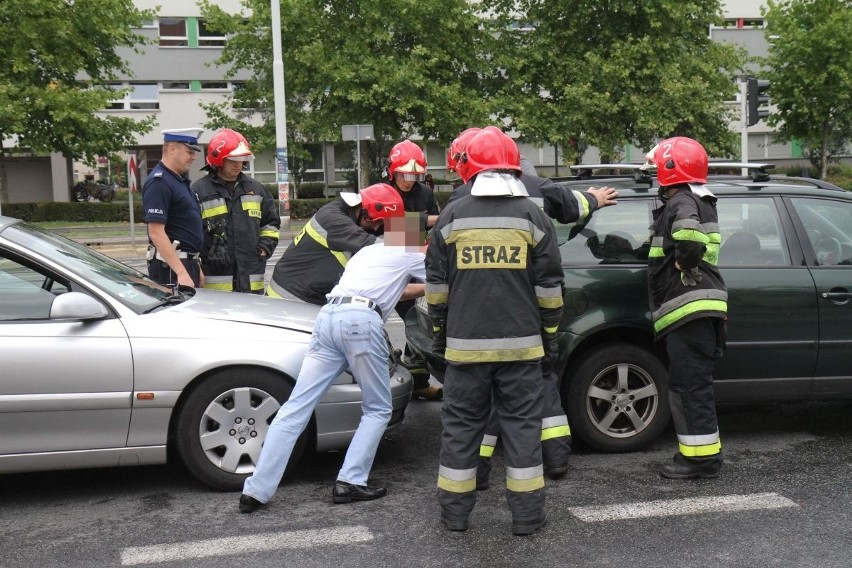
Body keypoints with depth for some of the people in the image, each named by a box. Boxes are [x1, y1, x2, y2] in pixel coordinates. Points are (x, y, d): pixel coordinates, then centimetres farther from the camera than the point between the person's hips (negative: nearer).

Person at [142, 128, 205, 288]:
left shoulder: (181, 180, 16)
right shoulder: (159, 183, -14)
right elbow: (156, 232, -21)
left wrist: (196, 267, 20)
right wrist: (181, 273, -26)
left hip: (188, 263, 10)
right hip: (170, 266, -9)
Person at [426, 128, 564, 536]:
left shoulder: (452, 216, 1)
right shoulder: (532, 216, 0)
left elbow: (436, 283, 5)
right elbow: (548, 285, 2)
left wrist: (440, 330, 15)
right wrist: (549, 332, 12)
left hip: (465, 343, 1)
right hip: (521, 343, 0)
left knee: (461, 423, 9)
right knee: (522, 424, 6)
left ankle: (455, 512, 17)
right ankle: (526, 514, 11)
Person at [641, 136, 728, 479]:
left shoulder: (682, 202, -12)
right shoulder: (700, 202, 21)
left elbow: (690, 235, -30)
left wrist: (683, 263, -17)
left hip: (689, 309, -10)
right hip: (696, 309, 10)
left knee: (690, 385, -6)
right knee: (689, 385, 15)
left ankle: (703, 455, -2)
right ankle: (697, 452, 23)